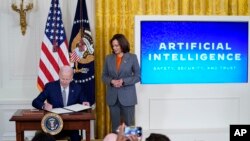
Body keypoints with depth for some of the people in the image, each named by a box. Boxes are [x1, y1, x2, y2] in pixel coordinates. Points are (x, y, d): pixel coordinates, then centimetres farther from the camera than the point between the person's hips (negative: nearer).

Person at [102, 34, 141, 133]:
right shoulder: (109, 58, 6)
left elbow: (138, 76, -2)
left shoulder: (132, 57, -2)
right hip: (113, 97, 3)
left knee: (129, 124, 2)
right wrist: (111, 81, -12)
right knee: (115, 125, 8)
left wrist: (123, 81, -16)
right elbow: (104, 76, 9)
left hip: (127, 96, -3)